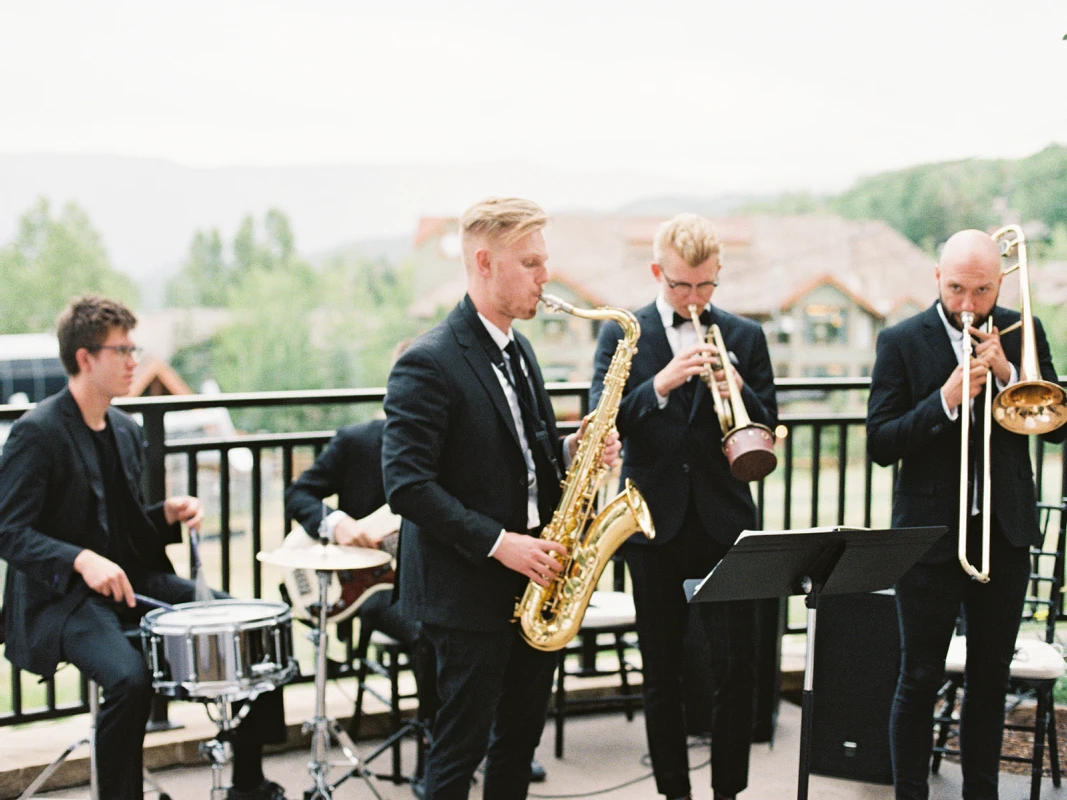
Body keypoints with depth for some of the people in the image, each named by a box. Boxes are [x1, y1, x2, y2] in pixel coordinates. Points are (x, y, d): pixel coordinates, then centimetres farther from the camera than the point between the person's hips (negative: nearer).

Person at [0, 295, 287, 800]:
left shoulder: (127, 431, 12)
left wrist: (168, 514, 0)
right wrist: (82, 560, -31)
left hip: (134, 579, 8)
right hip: (61, 597, -8)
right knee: (130, 678, -35)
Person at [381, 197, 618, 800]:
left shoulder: (517, 349, 11)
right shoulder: (429, 364, -17)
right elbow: (407, 485, -22)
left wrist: (571, 451, -1)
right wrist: (500, 543, -24)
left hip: (534, 581, 8)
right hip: (471, 591, -8)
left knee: (522, 734, 17)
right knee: (463, 748, 2)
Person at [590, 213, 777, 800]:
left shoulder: (744, 337, 7)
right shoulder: (621, 335, 4)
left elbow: (765, 433, 5)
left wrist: (740, 391, -15)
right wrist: (662, 383, -22)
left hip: (725, 522, 0)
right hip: (654, 523, 0)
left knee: (737, 667, -2)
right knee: (661, 672, 8)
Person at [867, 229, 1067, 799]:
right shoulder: (902, 341, -4)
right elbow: (880, 444, -10)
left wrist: (1007, 372, -15)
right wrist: (946, 400, -23)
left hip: (1006, 531, 3)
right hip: (931, 532, -3)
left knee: (991, 675, 13)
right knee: (920, 680, 2)